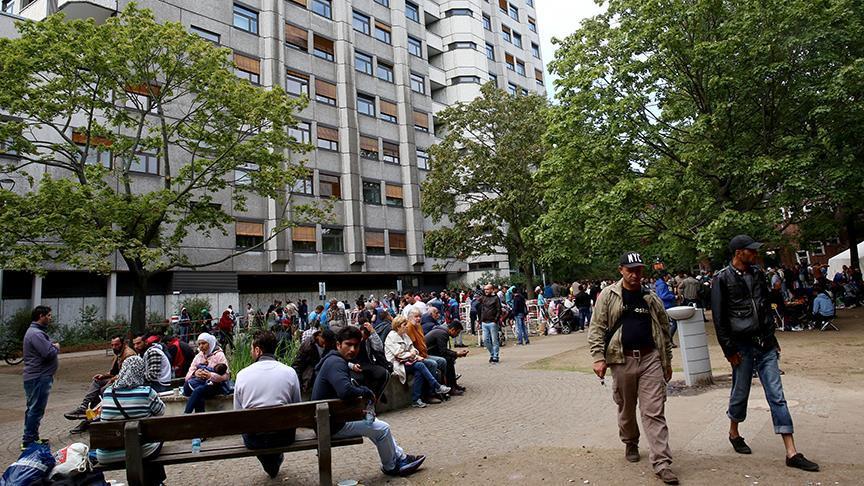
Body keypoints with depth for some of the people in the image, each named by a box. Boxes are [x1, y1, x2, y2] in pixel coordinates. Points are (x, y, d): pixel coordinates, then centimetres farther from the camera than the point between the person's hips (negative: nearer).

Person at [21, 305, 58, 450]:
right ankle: (28, 441, 1)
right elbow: (49, 353, -27)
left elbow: (48, 348, 17)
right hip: (39, 378, -11)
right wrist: (56, 347, -8)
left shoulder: (37, 331, 16)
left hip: (37, 377, 11)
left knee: (33, 409, 18)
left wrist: (53, 346, -2)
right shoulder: (36, 333, -20)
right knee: (36, 410, -5)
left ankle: (32, 438, 29)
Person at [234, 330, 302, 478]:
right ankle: (276, 460, 50)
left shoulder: (242, 374, -6)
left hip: (252, 440, 0)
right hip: (283, 436, 0)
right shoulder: (290, 372, -5)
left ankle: (269, 466, 46)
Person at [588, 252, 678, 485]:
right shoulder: (608, 295, -1)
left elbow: (664, 330, 15)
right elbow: (596, 328, -3)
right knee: (626, 409, 14)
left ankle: (661, 463, 3)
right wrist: (598, 358, -11)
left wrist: (667, 361, 15)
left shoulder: (651, 298, 8)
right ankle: (630, 444, 37)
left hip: (651, 358, 1)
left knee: (654, 412, -1)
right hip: (622, 360, -1)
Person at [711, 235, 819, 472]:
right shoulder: (722, 279, -10)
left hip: (765, 345, 5)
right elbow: (719, 319, -11)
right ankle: (734, 433, 33)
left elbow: (767, 308, 18)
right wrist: (730, 350, -12)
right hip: (742, 347, -5)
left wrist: (773, 339, 15)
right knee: (740, 393, 9)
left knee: (777, 396, 3)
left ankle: (791, 453, 7)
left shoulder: (757, 274, 9)